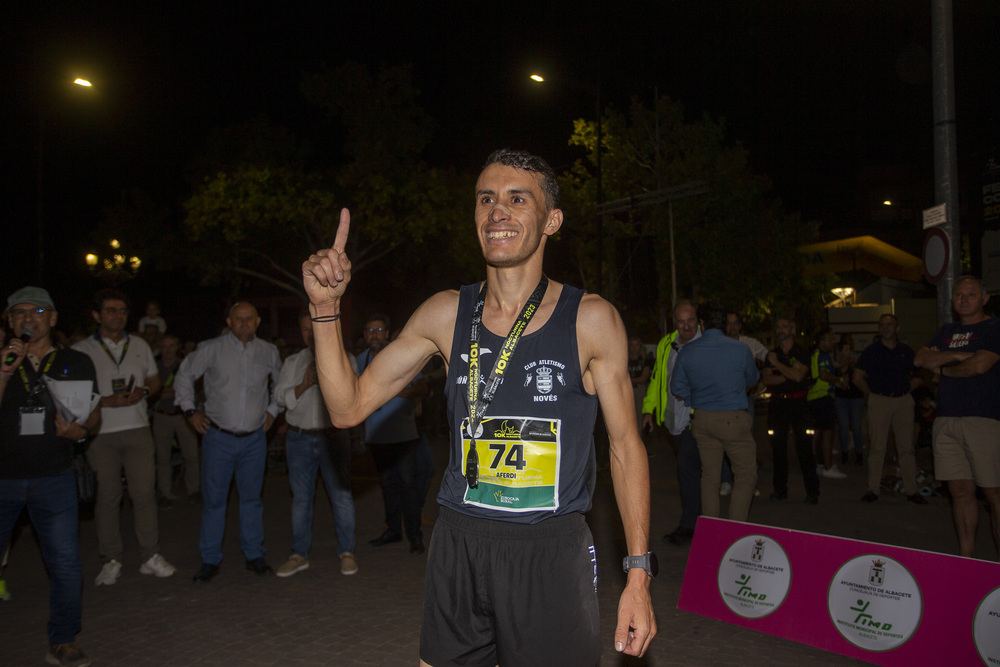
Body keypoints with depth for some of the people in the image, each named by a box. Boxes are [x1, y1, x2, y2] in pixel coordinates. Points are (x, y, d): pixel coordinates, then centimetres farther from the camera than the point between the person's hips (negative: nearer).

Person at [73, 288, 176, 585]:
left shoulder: (140, 345, 12)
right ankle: (111, 560, 15)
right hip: (101, 433, -2)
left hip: (138, 429, 2)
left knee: (144, 492, 0)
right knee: (107, 496, 3)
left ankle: (150, 556, 9)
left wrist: (142, 391, -4)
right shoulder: (82, 349, 1)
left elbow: (155, 382, 18)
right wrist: (108, 401, -15)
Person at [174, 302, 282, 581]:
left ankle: (254, 555, 21)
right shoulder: (212, 349, -3)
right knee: (213, 500, 3)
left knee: (252, 498, 9)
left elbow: (281, 383, 23)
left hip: (254, 439, 2)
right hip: (218, 437, -2)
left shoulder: (269, 352, 5)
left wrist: (272, 411, 14)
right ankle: (210, 560, 15)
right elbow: (184, 375, 9)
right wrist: (190, 411, 5)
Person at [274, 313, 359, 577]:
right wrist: (304, 385, -15)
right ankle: (299, 555, 19)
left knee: (341, 495, -1)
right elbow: (280, 397, 2)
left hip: (332, 437, -2)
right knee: (300, 498, 8)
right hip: (299, 439, 2)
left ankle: (347, 552, 11)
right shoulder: (292, 362, 11)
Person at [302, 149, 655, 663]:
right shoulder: (445, 315, 1)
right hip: (458, 545, 3)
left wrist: (638, 573, -4)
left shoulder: (591, 320, -6)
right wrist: (326, 307, -11)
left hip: (552, 550, -2)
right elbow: (349, 408, 3)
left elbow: (625, 446, 0)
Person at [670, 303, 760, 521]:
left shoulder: (687, 352, -3)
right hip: (733, 419, -3)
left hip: (702, 419, 4)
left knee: (709, 475, 12)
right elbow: (752, 381, 9)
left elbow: (678, 389, 4)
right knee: (746, 474, 7)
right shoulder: (741, 350, -9)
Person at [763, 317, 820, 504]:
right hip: (777, 402, 4)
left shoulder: (801, 352, -1)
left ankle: (812, 490, 0)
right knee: (778, 445, 6)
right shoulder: (772, 354, 12)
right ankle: (780, 488, 14)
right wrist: (787, 376, -12)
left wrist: (776, 363, -10)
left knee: (803, 446, -6)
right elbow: (766, 380, 2)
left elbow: (798, 376, -17)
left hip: (797, 402, -4)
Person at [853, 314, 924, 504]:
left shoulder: (906, 351, 10)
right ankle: (873, 489, 2)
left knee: (907, 447, 2)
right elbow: (858, 377, 4)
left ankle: (911, 490, 9)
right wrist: (871, 394, 1)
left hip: (903, 401, 2)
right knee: (877, 446, -3)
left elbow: (912, 375, 20)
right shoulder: (871, 351, 3)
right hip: (879, 401, -2)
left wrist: (904, 389, 7)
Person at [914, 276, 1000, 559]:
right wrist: (956, 356, -4)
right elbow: (920, 359, 10)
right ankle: (966, 556, 12)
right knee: (960, 490, 6)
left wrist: (942, 368, 4)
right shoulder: (947, 331, 21)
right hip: (947, 420, 5)